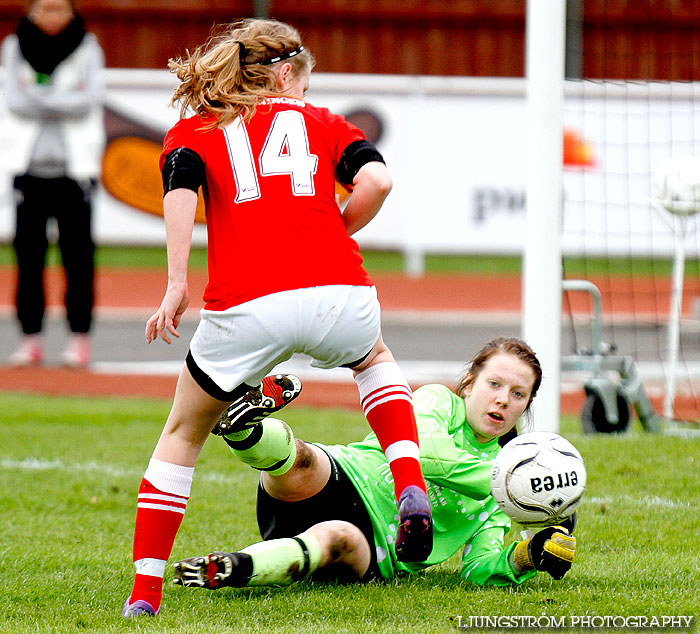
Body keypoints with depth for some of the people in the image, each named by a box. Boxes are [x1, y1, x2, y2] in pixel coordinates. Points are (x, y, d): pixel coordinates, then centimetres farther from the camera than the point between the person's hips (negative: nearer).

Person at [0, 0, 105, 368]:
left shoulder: (87, 49, 6)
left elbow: (88, 100, -7)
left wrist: (39, 96, -11)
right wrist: (62, 102, -12)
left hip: (75, 166, -1)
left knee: (77, 253, -5)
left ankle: (79, 338, 0)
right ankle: (31, 339, 3)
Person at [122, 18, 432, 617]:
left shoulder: (194, 129, 21)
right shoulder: (320, 121, 23)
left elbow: (181, 187, 0)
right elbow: (375, 180, 5)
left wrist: (176, 285, -4)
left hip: (246, 308, -1)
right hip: (338, 295, 1)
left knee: (183, 435, 21)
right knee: (375, 359, 37)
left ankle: (145, 591, 14)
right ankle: (410, 488, 14)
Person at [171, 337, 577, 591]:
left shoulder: (496, 495, 22)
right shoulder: (438, 402, 11)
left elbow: (480, 569, 13)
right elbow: (421, 449, -12)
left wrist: (526, 558, -8)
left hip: (376, 555, 0)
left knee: (338, 539, -40)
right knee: (298, 459, -36)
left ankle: (230, 571, -62)